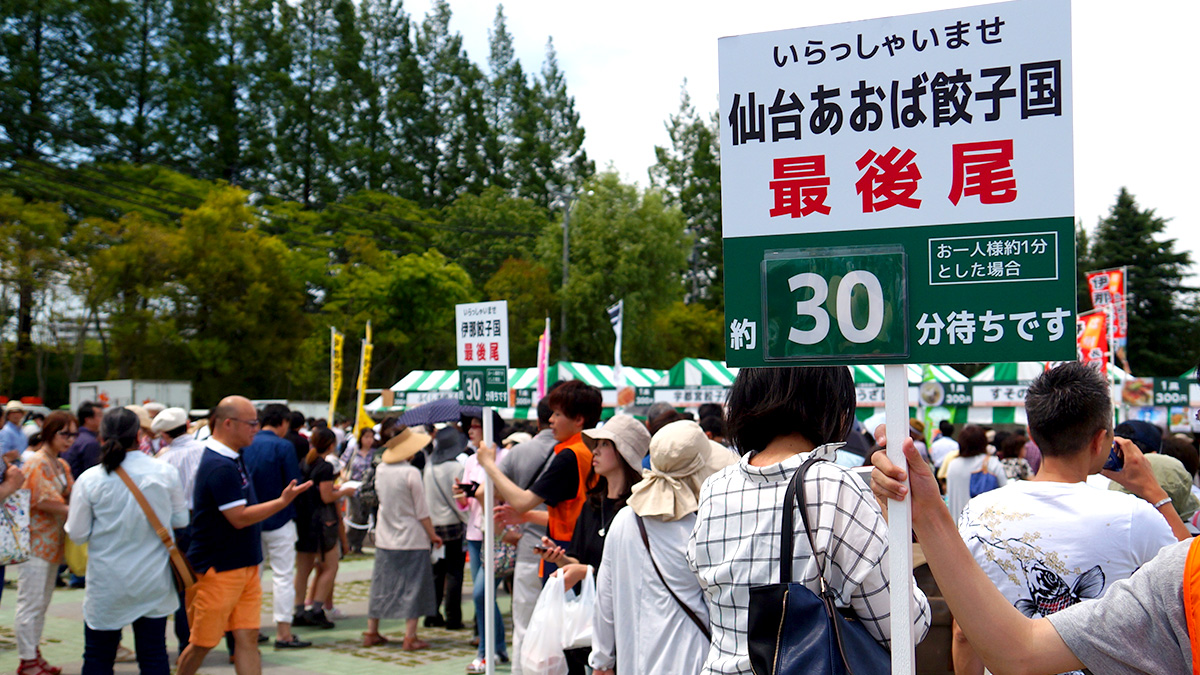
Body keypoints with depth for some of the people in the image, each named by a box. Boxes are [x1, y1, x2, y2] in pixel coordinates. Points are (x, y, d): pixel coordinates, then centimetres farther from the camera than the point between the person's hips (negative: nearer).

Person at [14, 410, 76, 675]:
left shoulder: (62, 465, 14)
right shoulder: (39, 464, -13)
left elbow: (70, 496, 13)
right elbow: (45, 502, -20)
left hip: (53, 543, 9)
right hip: (36, 542, -9)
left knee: (41, 604, 15)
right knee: (31, 603, -3)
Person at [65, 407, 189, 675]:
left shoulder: (89, 479, -11)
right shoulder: (165, 472, -8)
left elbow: (78, 533, -5)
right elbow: (180, 520, 3)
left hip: (106, 585, -1)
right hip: (153, 582, 1)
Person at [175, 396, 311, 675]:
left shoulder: (233, 459, 10)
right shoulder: (220, 467, -21)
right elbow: (239, 518, -22)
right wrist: (283, 501, -19)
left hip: (244, 566, 9)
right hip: (218, 568, -9)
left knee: (248, 638, 3)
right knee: (203, 643, 6)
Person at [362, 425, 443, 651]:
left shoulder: (380, 470, 1)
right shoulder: (411, 473, -16)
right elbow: (422, 511, -11)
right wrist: (433, 535, -1)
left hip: (384, 538, 6)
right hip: (412, 539, -6)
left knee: (381, 585, 13)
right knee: (413, 586, 1)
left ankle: (371, 632, 20)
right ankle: (410, 637, 1)